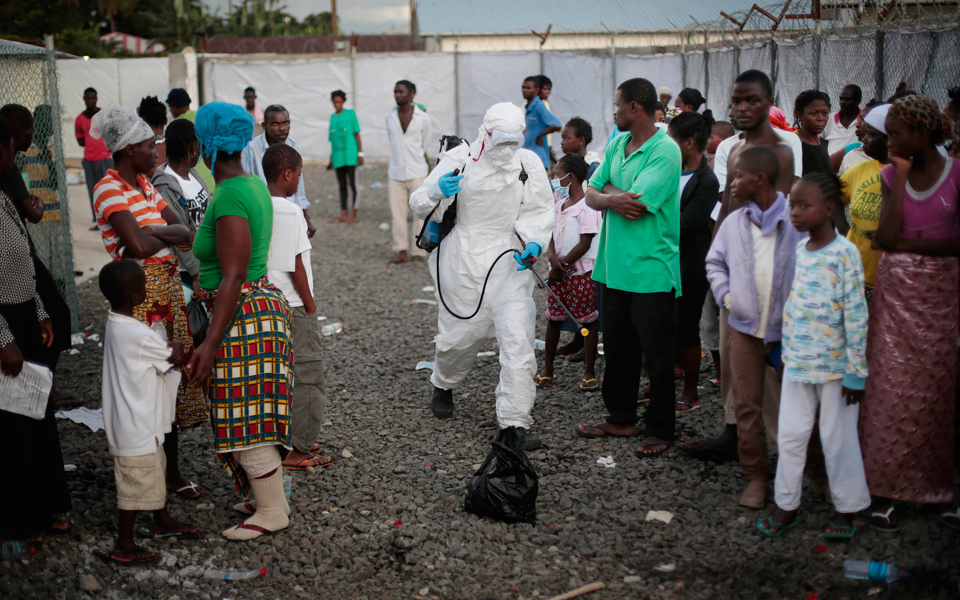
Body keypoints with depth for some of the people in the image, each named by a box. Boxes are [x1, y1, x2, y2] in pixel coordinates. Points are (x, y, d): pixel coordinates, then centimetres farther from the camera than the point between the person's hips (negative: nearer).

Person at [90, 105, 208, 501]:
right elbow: (139, 247, -24)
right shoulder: (109, 189, -13)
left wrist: (153, 232, -11)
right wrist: (166, 236, -4)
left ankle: (173, 471, 23)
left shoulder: (144, 185, 14)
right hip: (139, 293, -9)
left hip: (169, 288, 9)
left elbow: (185, 233, 8)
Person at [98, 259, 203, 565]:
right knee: (136, 482, 1)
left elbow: (162, 356, 11)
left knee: (155, 471, 24)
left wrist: (169, 350, -6)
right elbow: (175, 357, -14)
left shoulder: (115, 324, 4)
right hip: (136, 427, -10)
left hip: (142, 422, 10)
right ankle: (124, 546, 11)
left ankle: (164, 522, 41)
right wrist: (177, 348, 5)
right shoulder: (138, 334, -27)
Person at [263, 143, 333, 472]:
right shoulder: (290, 211, -17)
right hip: (293, 306, -8)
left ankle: (285, 441, 26)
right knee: (306, 377, 2)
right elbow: (295, 265, -16)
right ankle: (297, 450, 6)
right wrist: (310, 304, -7)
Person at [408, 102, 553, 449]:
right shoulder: (459, 160, -6)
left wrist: (534, 241, -8)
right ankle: (443, 386, 44)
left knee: (518, 339, -10)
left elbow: (540, 210, 12)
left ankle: (515, 422, -5)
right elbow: (419, 205, -3)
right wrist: (437, 192, -26)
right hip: (463, 261, -1)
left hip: (509, 261, 1)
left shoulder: (529, 164, 1)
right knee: (460, 333, 10)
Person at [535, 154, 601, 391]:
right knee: (553, 318, 10)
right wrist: (552, 258, -11)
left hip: (581, 272, -8)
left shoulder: (587, 207, -12)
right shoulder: (558, 205, 12)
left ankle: (589, 373, 7)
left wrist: (562, 266, -13)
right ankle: (547, 369, 20)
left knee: (588, 321, 1)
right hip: (559, 272, 8)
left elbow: (585, 244, -15)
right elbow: (551, 236, 9)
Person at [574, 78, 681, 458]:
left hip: (651, 270, -7)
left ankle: (659, 429, 15)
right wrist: (612, 199, -15)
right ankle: (620, 419, 30)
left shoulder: (665, 151, -14)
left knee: (657, 355, 3)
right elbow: (592, 195, 7)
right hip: (614, 266, 8)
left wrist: (608, 190, -3)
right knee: (617, 349, 16)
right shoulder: (616, 145, 12)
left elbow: (636, 204, -22)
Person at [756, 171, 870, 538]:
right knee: (790, 435, 9)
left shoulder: (844, 253, -13)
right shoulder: (797, 250, 5)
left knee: (837, 438, 6)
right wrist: (785, 352, 14)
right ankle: (787, 505, 21)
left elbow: (856, 315, -13)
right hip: (796, 362, 6)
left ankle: (846, 509, 22)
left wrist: (856, 372, -12)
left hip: (834, 365, -5)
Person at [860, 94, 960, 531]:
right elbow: (886, 237, -8)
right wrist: (901, 177, -9)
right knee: (892, 388, 1)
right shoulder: (891, 175, 5)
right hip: (896, 294, 2)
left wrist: (909, 242, -11)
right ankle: (885, 488, 8)